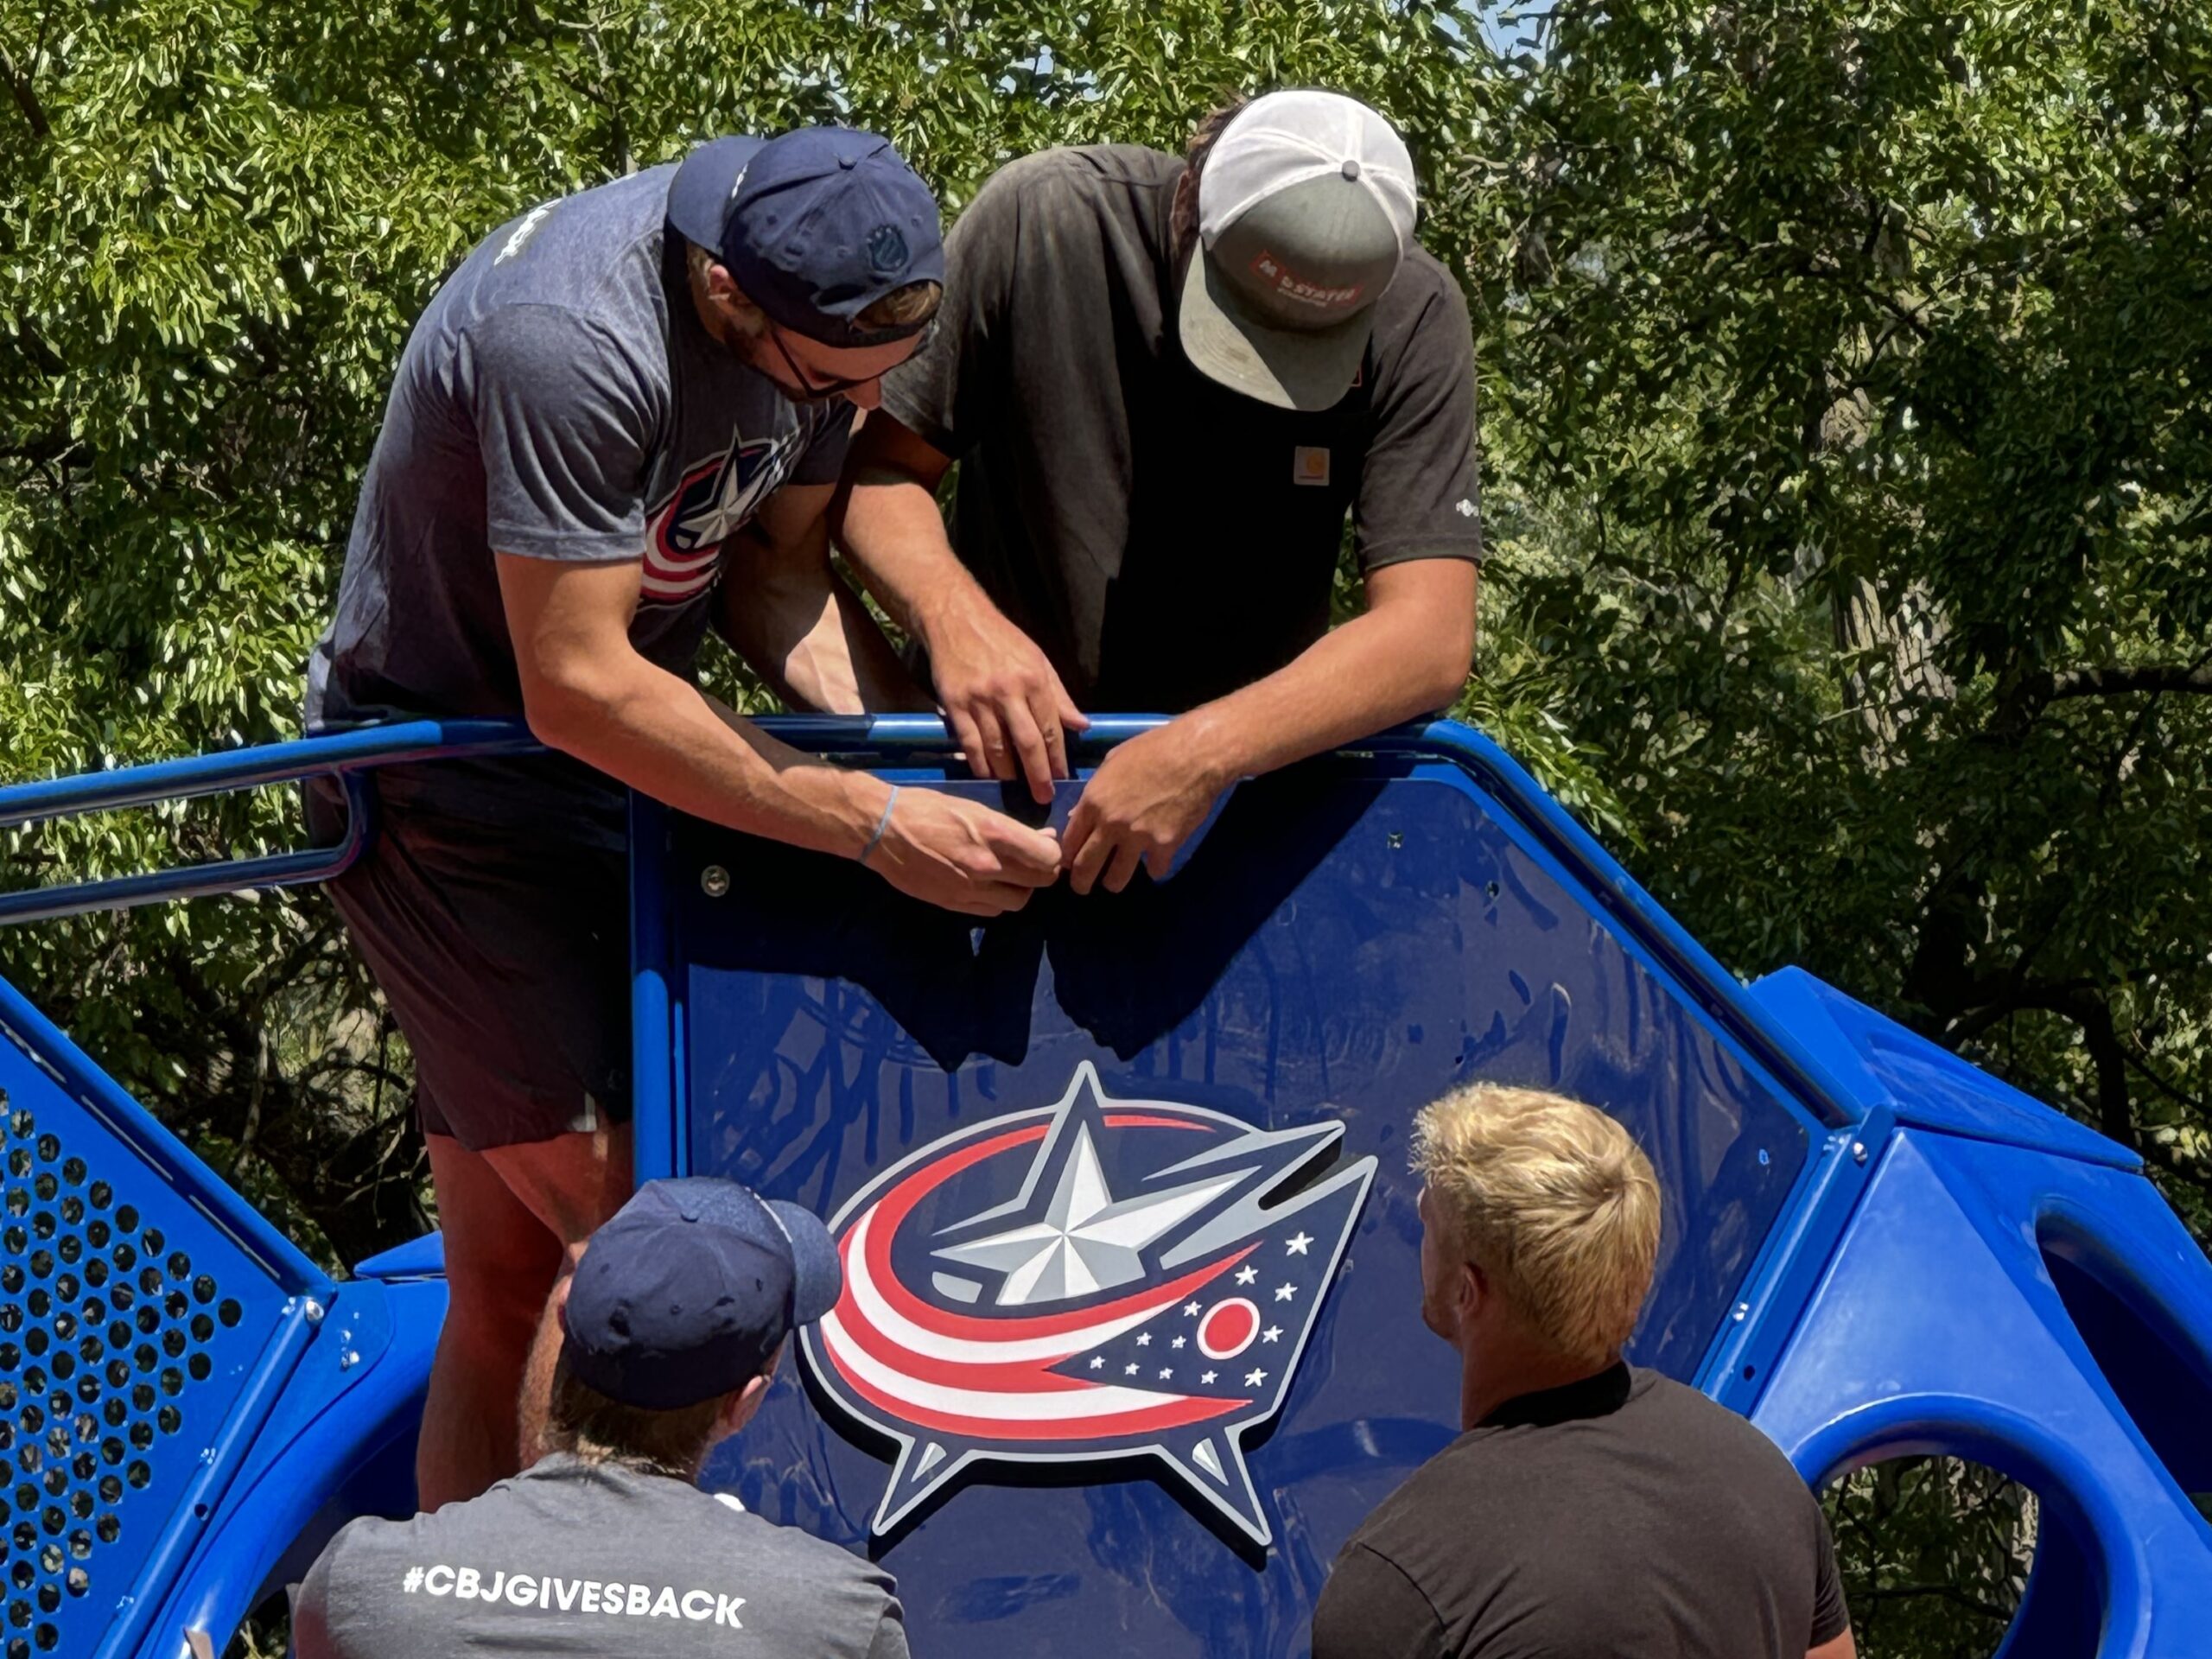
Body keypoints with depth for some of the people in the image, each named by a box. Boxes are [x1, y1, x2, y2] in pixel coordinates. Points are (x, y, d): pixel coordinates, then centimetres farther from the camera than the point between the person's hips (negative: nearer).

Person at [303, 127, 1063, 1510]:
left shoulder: (830, 300, -9)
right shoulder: (574, 341, -33)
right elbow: (579, 689, -32)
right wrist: (874, 824, -31)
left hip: (613, 780, 8)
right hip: (446, 783, -8)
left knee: (513, 1268, 10)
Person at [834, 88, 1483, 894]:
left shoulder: (1413, 320, -17)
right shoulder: (1045, 218, -16)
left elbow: (1432, 640, -23)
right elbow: (872, 465, -8)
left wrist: (1204, 754, -36)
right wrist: (951, 613, -29)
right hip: (1003, 751, -2)